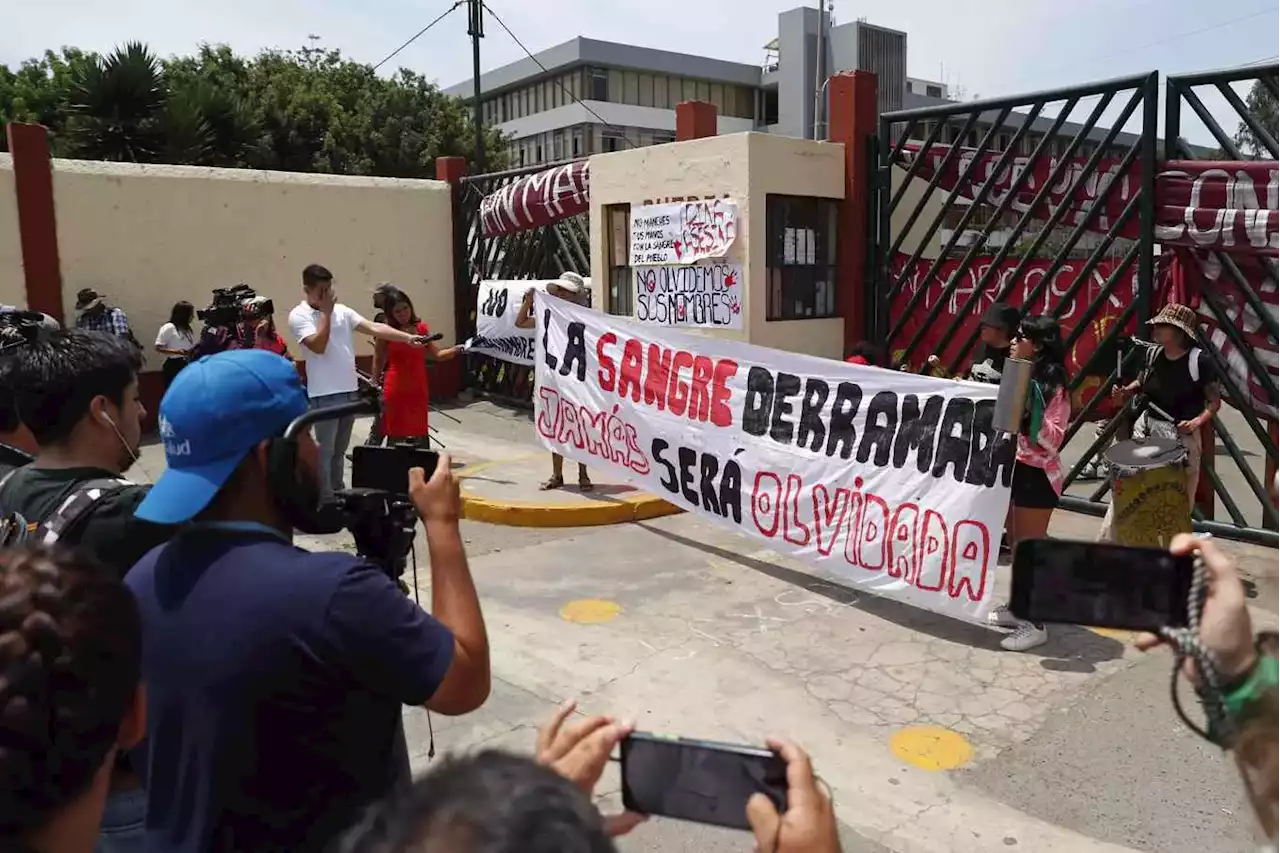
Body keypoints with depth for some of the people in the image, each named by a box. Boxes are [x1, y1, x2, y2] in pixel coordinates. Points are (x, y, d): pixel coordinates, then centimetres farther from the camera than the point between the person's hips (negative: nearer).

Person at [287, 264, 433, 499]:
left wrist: (408, 338, -8)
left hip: (349, 391, 6)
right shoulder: (299, 316, -6)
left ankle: (338, 494, 28)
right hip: (325, 394, -6)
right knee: (325, 450, -1)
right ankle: (325, 500, 7)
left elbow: (374, 328, 2)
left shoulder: (341, 310, 10)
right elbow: (318, 346, -19)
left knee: (340, 449, 17)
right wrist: (326, 312, -15)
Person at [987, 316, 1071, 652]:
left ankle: (1035, 624, 5)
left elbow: (1053, 440, -22)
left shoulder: (1052, 385, -15)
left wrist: (1029, 414, -31)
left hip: (1036, 474, -9)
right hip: (1013, 467, 9)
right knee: (1016, 544, 18)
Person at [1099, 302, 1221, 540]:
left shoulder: (1201, 360, -14)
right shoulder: (1153, 354, 1)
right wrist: (1126, 390, -1)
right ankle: (1106, 543, 11)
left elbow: (1215, 401, -8)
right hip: (1147, 428, 5)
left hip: (1182, 436, -4)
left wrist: (1197, 421, -25)